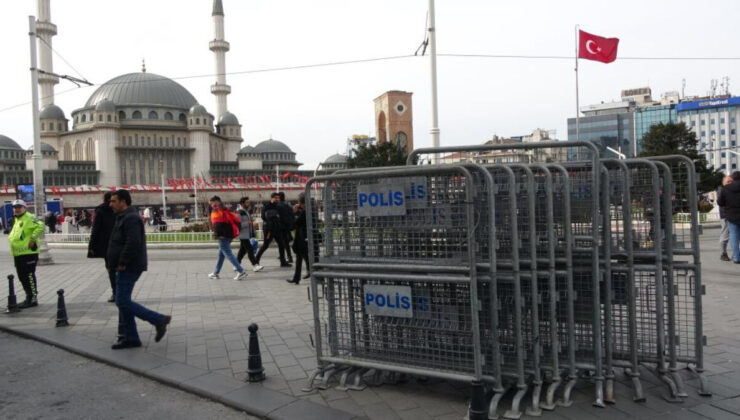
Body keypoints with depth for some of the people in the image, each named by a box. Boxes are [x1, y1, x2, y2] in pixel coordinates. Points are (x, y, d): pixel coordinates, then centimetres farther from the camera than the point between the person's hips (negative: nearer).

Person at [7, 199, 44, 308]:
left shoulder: (29, 218, -11)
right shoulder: (16, 219, 19)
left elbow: (40, 226, -26)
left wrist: (32, 239, -23)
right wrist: (10, 238, 14)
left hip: (28, 253, -10)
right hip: (18, 254, 10)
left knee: (29, 276, -6)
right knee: (22, 277, 14)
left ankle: (33, 299, -1)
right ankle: (29, 298, 23)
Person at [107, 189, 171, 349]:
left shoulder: (131, 218, -16)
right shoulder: (124, 217, 18)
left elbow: (133, 243, -27)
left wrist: (122, 263, -22)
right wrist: (121, 264, 13)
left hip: (128, 268, -11)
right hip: (125, 268, 11)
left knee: (123, 302, -11)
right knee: (123, 302, 11)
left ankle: (159, 320, -5)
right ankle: (130, 338, 16)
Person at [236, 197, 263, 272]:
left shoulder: (247, 212, 16)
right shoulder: (239, 212, -12)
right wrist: (248, 223, -23)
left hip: (248, 235, 9)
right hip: (243, 235, -9)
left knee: (242, 250, 13)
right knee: (250, 250, -12)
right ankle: (254, 266, -13)